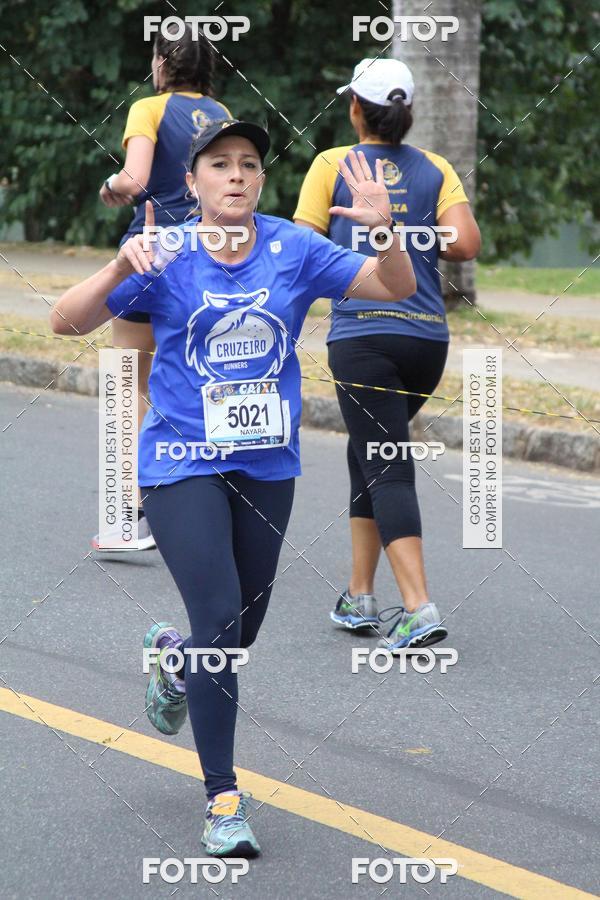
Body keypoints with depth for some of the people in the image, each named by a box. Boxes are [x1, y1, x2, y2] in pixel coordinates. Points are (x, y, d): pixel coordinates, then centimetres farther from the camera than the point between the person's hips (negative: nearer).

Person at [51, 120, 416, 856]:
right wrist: (119, 270, -34)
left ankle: (173, 655, 50)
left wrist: (383, 229, -26)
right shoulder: (165, 258, -9)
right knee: (219, 619, -15)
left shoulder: (293, 250, -3)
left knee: (240, 633, 13)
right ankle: (223, 797, -4)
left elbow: (397, 289, -6)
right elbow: (67, 321, -15)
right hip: (183, 467, -3)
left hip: (267, 466, 4)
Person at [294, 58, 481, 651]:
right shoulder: (435, 170, 9)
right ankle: (360, 597, 22)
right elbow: (466, 244, -3)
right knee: (369, 454, 21)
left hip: (362, 336, -4)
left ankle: (419, 608, -22)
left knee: (387, 469, -8)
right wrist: (417, 242, 16)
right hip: (428, 338, 4)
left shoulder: (333, 165, 1)